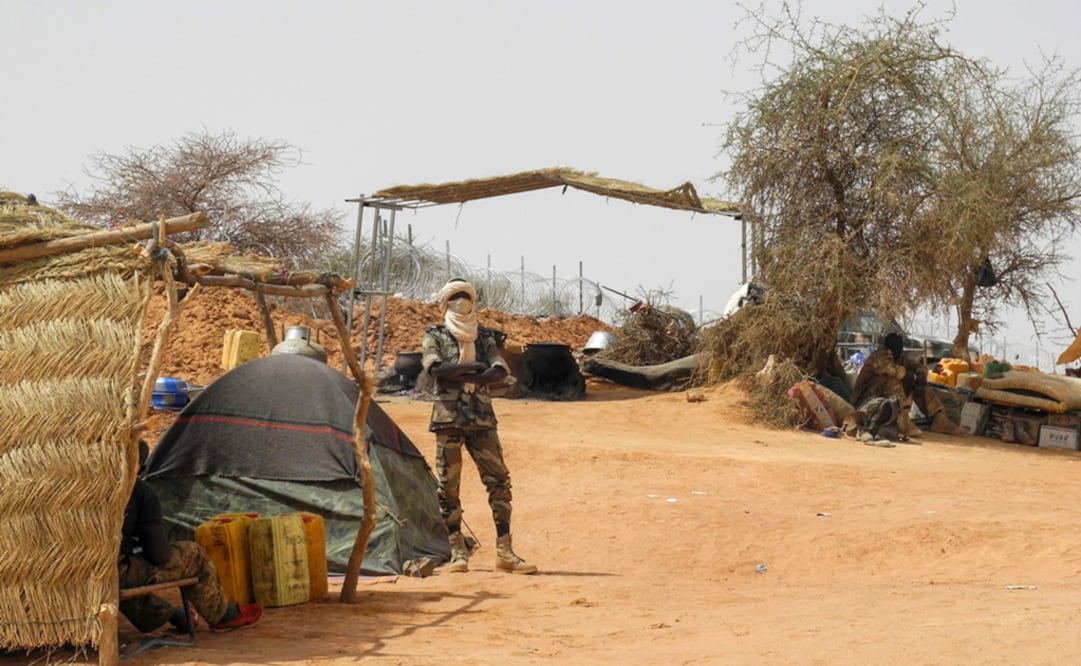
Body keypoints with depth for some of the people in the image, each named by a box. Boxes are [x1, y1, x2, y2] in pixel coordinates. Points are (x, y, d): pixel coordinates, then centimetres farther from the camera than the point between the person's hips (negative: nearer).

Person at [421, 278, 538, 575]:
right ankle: (457, 552, 6)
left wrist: (462, 376, -14)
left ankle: (504, 553, 1)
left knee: (499, 481, -3)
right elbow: (435, 368, -13)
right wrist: (473, 367, -12)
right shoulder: (434, 335, 7)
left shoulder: (485, 336, 14)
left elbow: (500, 372, -3)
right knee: (448, 485, -2)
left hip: (482, 418, 3)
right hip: (448, 418, -2)